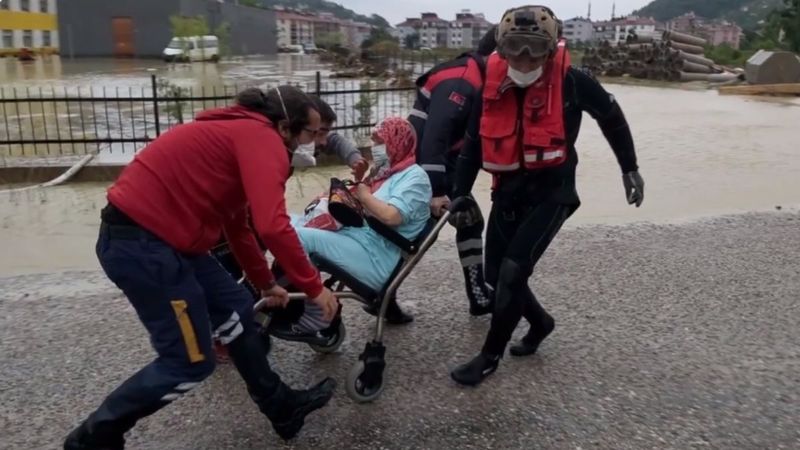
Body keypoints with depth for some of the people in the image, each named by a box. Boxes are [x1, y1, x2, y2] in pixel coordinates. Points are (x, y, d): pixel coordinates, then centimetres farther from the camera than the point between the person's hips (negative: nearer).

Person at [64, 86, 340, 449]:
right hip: (141, 243, -11)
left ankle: (281, 407, 31)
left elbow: (237, 225, 29)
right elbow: (272, 227, -25)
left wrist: (265, 282, 35)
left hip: (155, 235, 11)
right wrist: (314, 287, -12)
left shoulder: (242, 134, 21)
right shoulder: (262, 138, -12)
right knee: (190, 361, 2)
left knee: (235, 308, 16)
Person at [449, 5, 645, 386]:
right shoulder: (492, 86, -6)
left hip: (551, 192, -5)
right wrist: (458, 194, 0)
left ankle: (490, 355, 5)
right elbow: (474, 143, 5)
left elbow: (611, 116, 3)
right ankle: (540, 322, 35)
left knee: (513, 272, -13)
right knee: (496, 275, 7)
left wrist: (629, 168, 12)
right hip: (508, 191, 5)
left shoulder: (571, 82, -15)